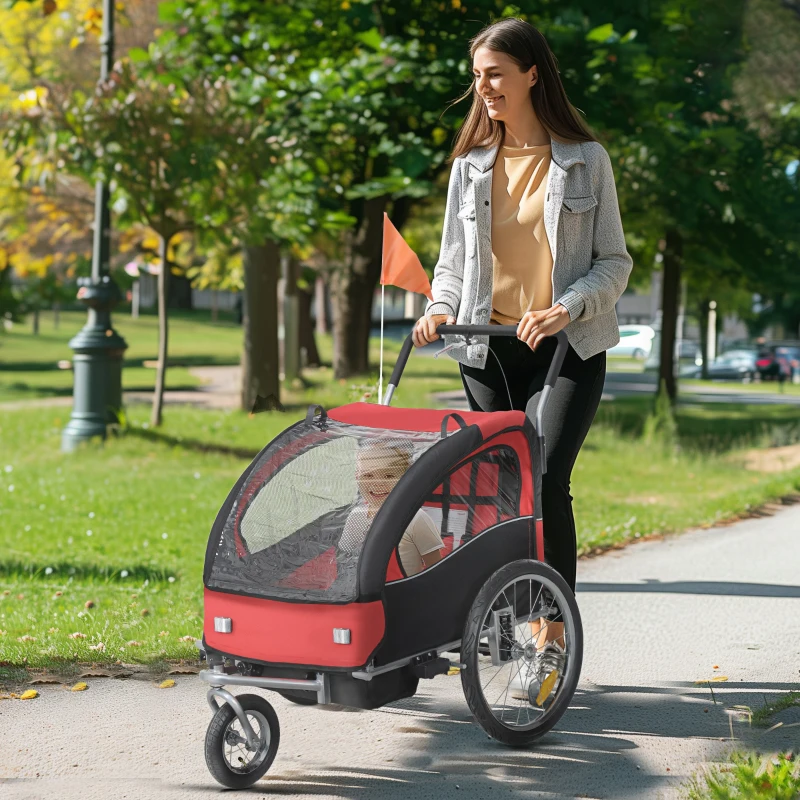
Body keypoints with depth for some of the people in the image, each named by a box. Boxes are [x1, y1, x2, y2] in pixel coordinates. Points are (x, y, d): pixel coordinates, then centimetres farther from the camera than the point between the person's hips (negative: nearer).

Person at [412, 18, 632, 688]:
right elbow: (453, 260, 16)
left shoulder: (586, 160, 3)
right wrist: (441, 308, -5)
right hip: (487, 350, 4)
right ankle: (516, 629, 14)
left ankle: (555, 635, -10)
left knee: (544, 481, -17)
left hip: (567, 350, -3)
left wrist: (568, 307, -15)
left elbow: (614, 262, 3)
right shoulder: (470, 166, 11)